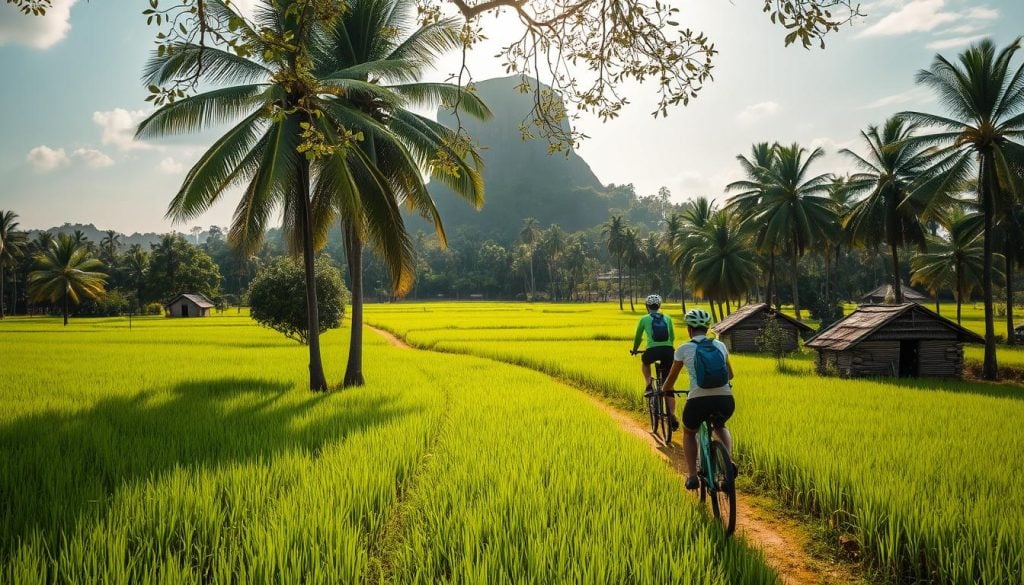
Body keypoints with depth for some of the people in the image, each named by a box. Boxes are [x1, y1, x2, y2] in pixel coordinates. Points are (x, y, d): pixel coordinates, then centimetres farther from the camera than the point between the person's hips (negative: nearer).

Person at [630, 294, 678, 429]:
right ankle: (672, 416, -2)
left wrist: (634, 350, 42)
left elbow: (638, 337, 23)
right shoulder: (667, 319, 21)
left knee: (644, 361, 36)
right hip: (669, 351, 2)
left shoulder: (644, 319, 14)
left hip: (653, 351, -2)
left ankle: (649, 384, 15)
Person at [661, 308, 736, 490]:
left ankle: (692, 476, 18)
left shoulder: (684, 349, 8)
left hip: (698, 401, -2)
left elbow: (671, 379, 20)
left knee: (688, 433, 31)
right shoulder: (720, 345, 16)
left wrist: (666, 389, 43)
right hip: (726, 402, 2)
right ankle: (728, 460, 13)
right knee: (720, 426, 38)